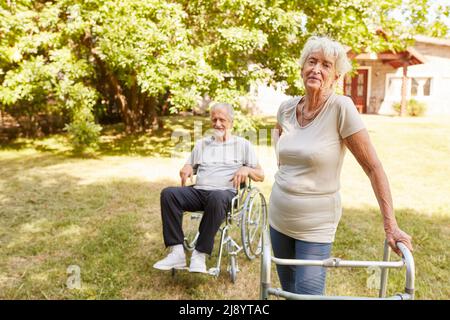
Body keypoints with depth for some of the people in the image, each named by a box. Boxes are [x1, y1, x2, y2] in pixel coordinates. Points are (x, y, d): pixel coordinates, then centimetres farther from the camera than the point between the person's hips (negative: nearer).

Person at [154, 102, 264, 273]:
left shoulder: (243, 144, 16)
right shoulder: (201, 144, 26)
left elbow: (261, 175, 13)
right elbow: (188, 166, 28)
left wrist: (247, 169, -9)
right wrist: (186, 168, 3)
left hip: (225, 193, -4)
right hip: (198, 191, 4)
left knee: (216, 198, -41)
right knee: (168, 193, -25)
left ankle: (200, 254, -33)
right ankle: (177, 252, -28)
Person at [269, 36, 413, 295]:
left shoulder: (341, 108, -17)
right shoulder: (286, 108, -1)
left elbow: (373, 168, -16)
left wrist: (391, 225, -17)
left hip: (315, 226, -5)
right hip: (279, 218, 5)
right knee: (288, 290, 20)